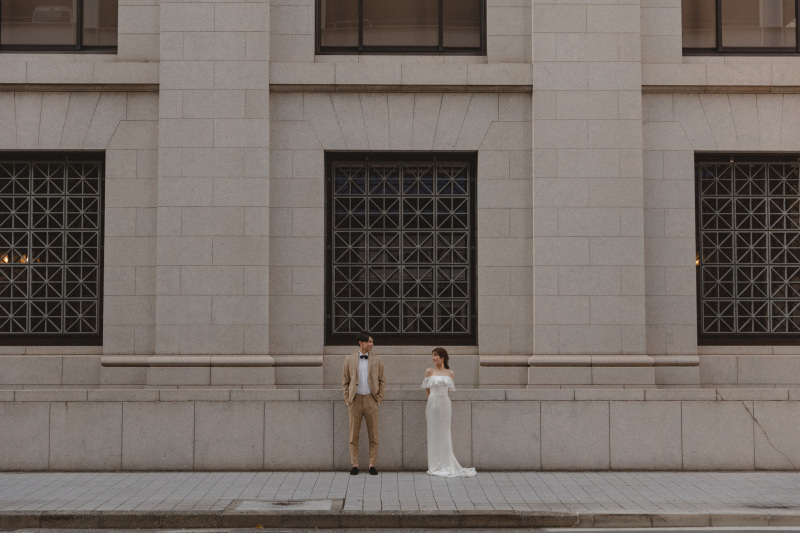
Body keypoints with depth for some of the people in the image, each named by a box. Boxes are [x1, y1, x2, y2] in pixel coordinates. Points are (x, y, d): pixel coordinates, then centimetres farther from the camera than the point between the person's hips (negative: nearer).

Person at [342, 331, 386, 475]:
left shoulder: (376, 359, 5)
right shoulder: (349, 359, 3)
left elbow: (382, 380, 8)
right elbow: (345, 381, 8)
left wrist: (379, 399, 1)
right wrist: (347, 400, 1)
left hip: (371, 400, 0)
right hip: (355, 400, 0)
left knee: (373, 435, 1)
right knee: (354, 435, 2)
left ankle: (373, 465, 8)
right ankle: (354, 465, 9)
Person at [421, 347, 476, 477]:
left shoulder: (450, 373, 7)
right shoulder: (429, 371, 3)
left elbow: (449, 389, 14)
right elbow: (427, 390, 7)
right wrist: (433, 398, 5)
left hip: (445, 404, 1)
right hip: (433, 403, -1)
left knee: (445, 434, 3)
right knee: (434, 434, 0)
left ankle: (446, 466, 9)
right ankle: (435, 467, 4)